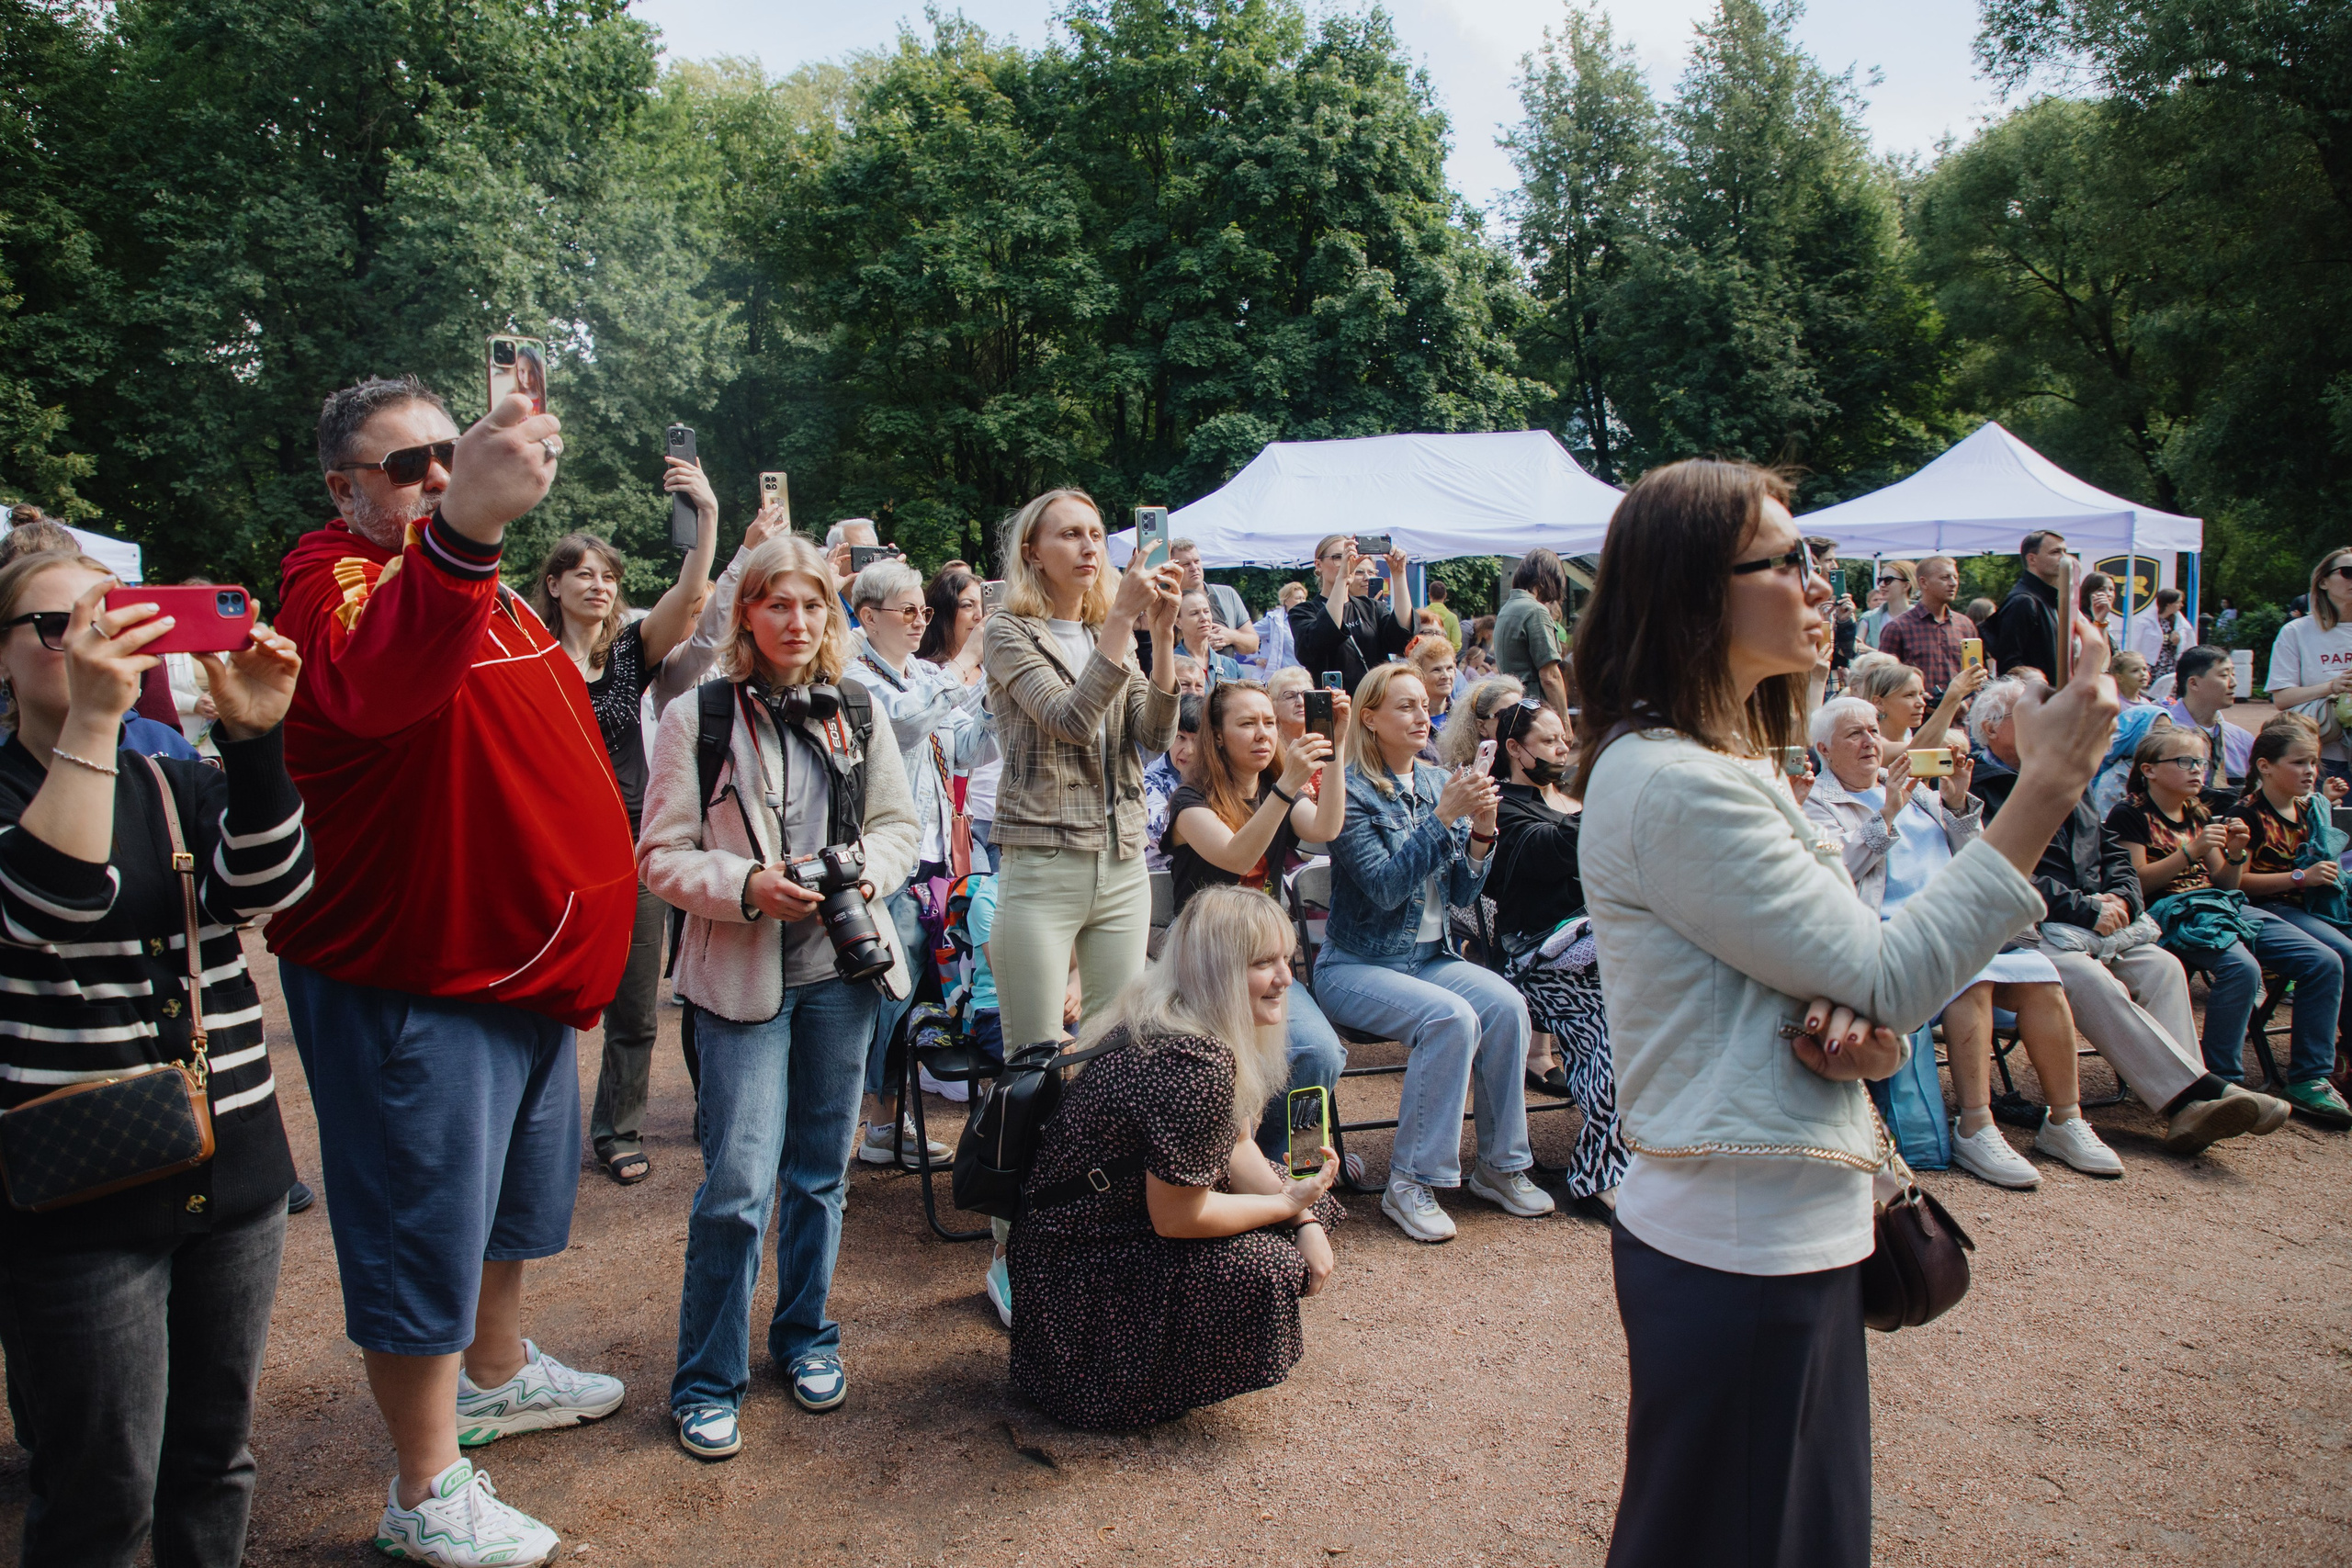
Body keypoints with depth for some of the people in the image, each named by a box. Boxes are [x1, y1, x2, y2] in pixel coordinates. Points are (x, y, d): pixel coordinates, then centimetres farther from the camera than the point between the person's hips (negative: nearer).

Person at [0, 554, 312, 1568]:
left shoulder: (182, 786, 10)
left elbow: (265, 886, -10)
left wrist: (255, 735, -24)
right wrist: (90, 721, -31)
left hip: (233, 1175, 5)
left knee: (214, 1462, 17)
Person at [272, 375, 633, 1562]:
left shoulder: (470, 576, 12)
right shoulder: (337, 577, -18)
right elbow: (371, 683, -46)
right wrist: (460, 531, -60)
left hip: (516, 956, 10)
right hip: (412, 984, -9)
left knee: (510, 1187, 25)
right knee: (424, 1219, 2)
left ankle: (496, 1374, 47)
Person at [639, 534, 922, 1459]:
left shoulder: (858, 712, 7)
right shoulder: (697, 717, -4)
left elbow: (903, 824, 12)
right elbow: (662, 855, -5)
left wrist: (864, 869, -8)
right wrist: (747, 887, -20)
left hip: (841, 967, 4)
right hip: (740, 975, -4)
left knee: (821, 1168, 13)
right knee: (739, 1183, -6)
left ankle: (805, 1335, 32)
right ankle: (707, 1381, 11)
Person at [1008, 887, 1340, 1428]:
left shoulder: (1173, 1021, 0)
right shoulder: (1194, 1065, -30)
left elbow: (1236, 1145, 7)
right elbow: (1176, 1218, -24)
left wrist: (1308, 1221, -5)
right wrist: (1289, 1204, -11)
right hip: (1078, 1275, -9)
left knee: (1309, 1199, 7)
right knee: (1265, 1268, -23)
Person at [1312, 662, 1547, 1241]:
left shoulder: (1439, 783, 9)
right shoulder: (1351, 790, -10)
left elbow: (1462, 892, 8)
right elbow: (1385, 887, -21)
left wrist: (1482, 830, -9)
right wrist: (1443, 817, -24)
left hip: (1430, 955, 6)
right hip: (1357, 965, -6)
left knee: (1505, 1003, -21)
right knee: (1451, 1016, -30)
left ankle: (1500, 1165, -5)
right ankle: (1410, 1184, -17)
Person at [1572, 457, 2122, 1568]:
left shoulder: (1722, 761, 11)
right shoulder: (1674, 787, -22)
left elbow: (1842, 968, 16)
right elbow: (1886, 977, -19)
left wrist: (1865, 1030, -8)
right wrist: (2048, 786, -16)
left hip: (1784, 1236, 10)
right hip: (1739, 1255, -10)